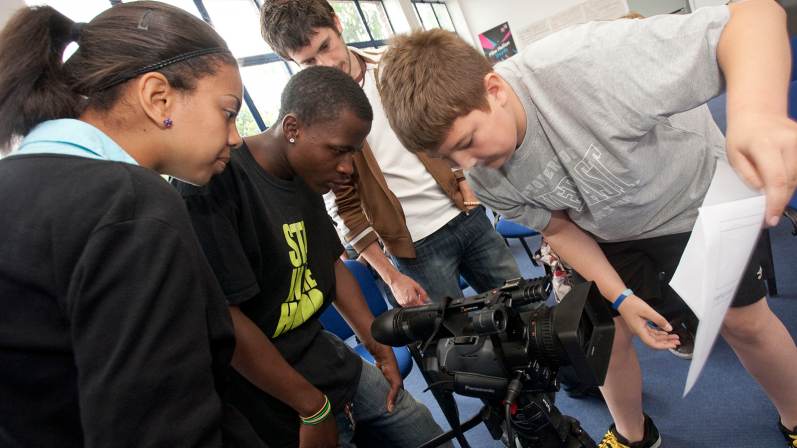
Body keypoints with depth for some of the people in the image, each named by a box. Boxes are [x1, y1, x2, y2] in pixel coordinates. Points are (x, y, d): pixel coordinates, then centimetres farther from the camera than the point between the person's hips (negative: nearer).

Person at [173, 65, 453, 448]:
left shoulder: (305, 176, 5)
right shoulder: (213, 184, -23)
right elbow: (222, 318, -26)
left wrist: (378, 345, 9)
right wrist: (314, 408, -19)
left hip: (326, 357, 8)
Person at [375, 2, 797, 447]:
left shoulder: (584, 62, -41)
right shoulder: (485, 178, -22)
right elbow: (559, 228, -6)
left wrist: (757, 113, -57)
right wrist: (620, 296, -14)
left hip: (697, 199, -3)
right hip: (608, 237, 3)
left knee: (745, 323, 6)